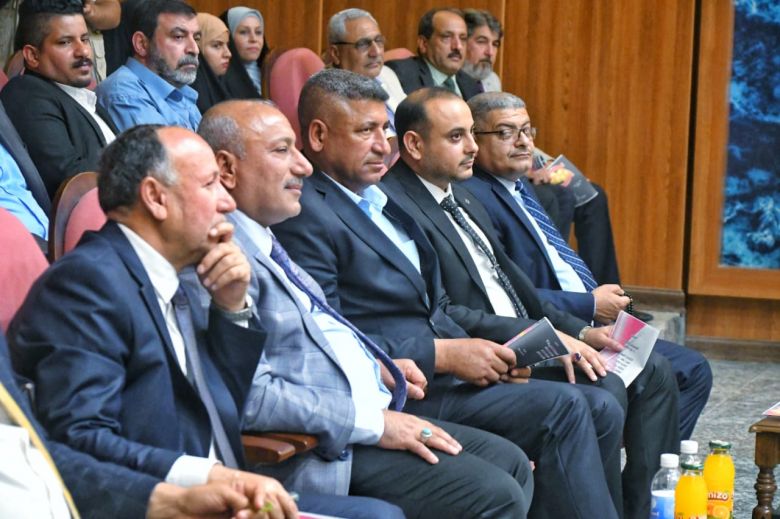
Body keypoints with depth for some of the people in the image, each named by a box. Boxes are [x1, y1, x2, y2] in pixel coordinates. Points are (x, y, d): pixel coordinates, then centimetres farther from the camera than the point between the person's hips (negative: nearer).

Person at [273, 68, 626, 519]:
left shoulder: (386, 201, 20)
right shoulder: (304, 216, -10)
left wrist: (514, 337, 4)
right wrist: (444, 354, -19)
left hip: (452, 371, 10)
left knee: (601, 412, -1)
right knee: (562, 409, -21)